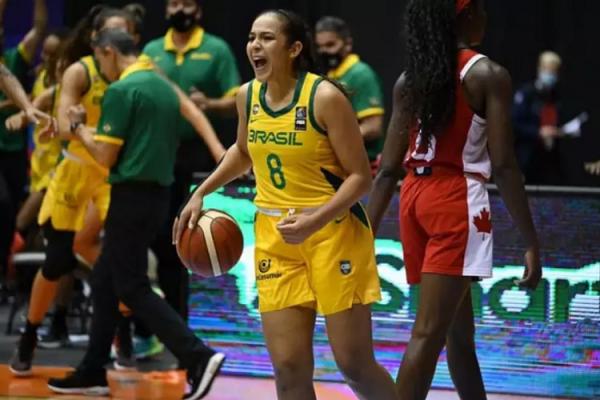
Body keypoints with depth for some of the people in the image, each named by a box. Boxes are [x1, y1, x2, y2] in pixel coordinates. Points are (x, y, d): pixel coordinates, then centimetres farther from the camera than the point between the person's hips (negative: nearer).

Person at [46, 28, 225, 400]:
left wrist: (79, 126, 3)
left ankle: (198, 356, -16)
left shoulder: (121, 90, -12)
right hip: (157, 194, 9)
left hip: (133, 195, -9)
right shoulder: (163, 85, 12)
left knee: (132, 288, -5)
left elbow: (106, 156, -11)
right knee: (105, 282, 15)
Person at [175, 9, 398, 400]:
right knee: (289, 368, -1)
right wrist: (200, 195, 17)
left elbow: (360, 176, -14)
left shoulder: (325, 97, -15)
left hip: (335, 232, -5)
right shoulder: (247, 96, 4)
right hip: (275, 238, 5)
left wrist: (315, 221, -26)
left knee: (355, 364, -2)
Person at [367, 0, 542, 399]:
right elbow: (504, 166, -12)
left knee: (459, 332, 18)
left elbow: (389, 169, 8)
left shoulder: (409, 80, 9)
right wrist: (532, 242, -9)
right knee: (428, 333, -11)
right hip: (458, 200, -7)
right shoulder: (488, 75, -7)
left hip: (416, 198, 7)